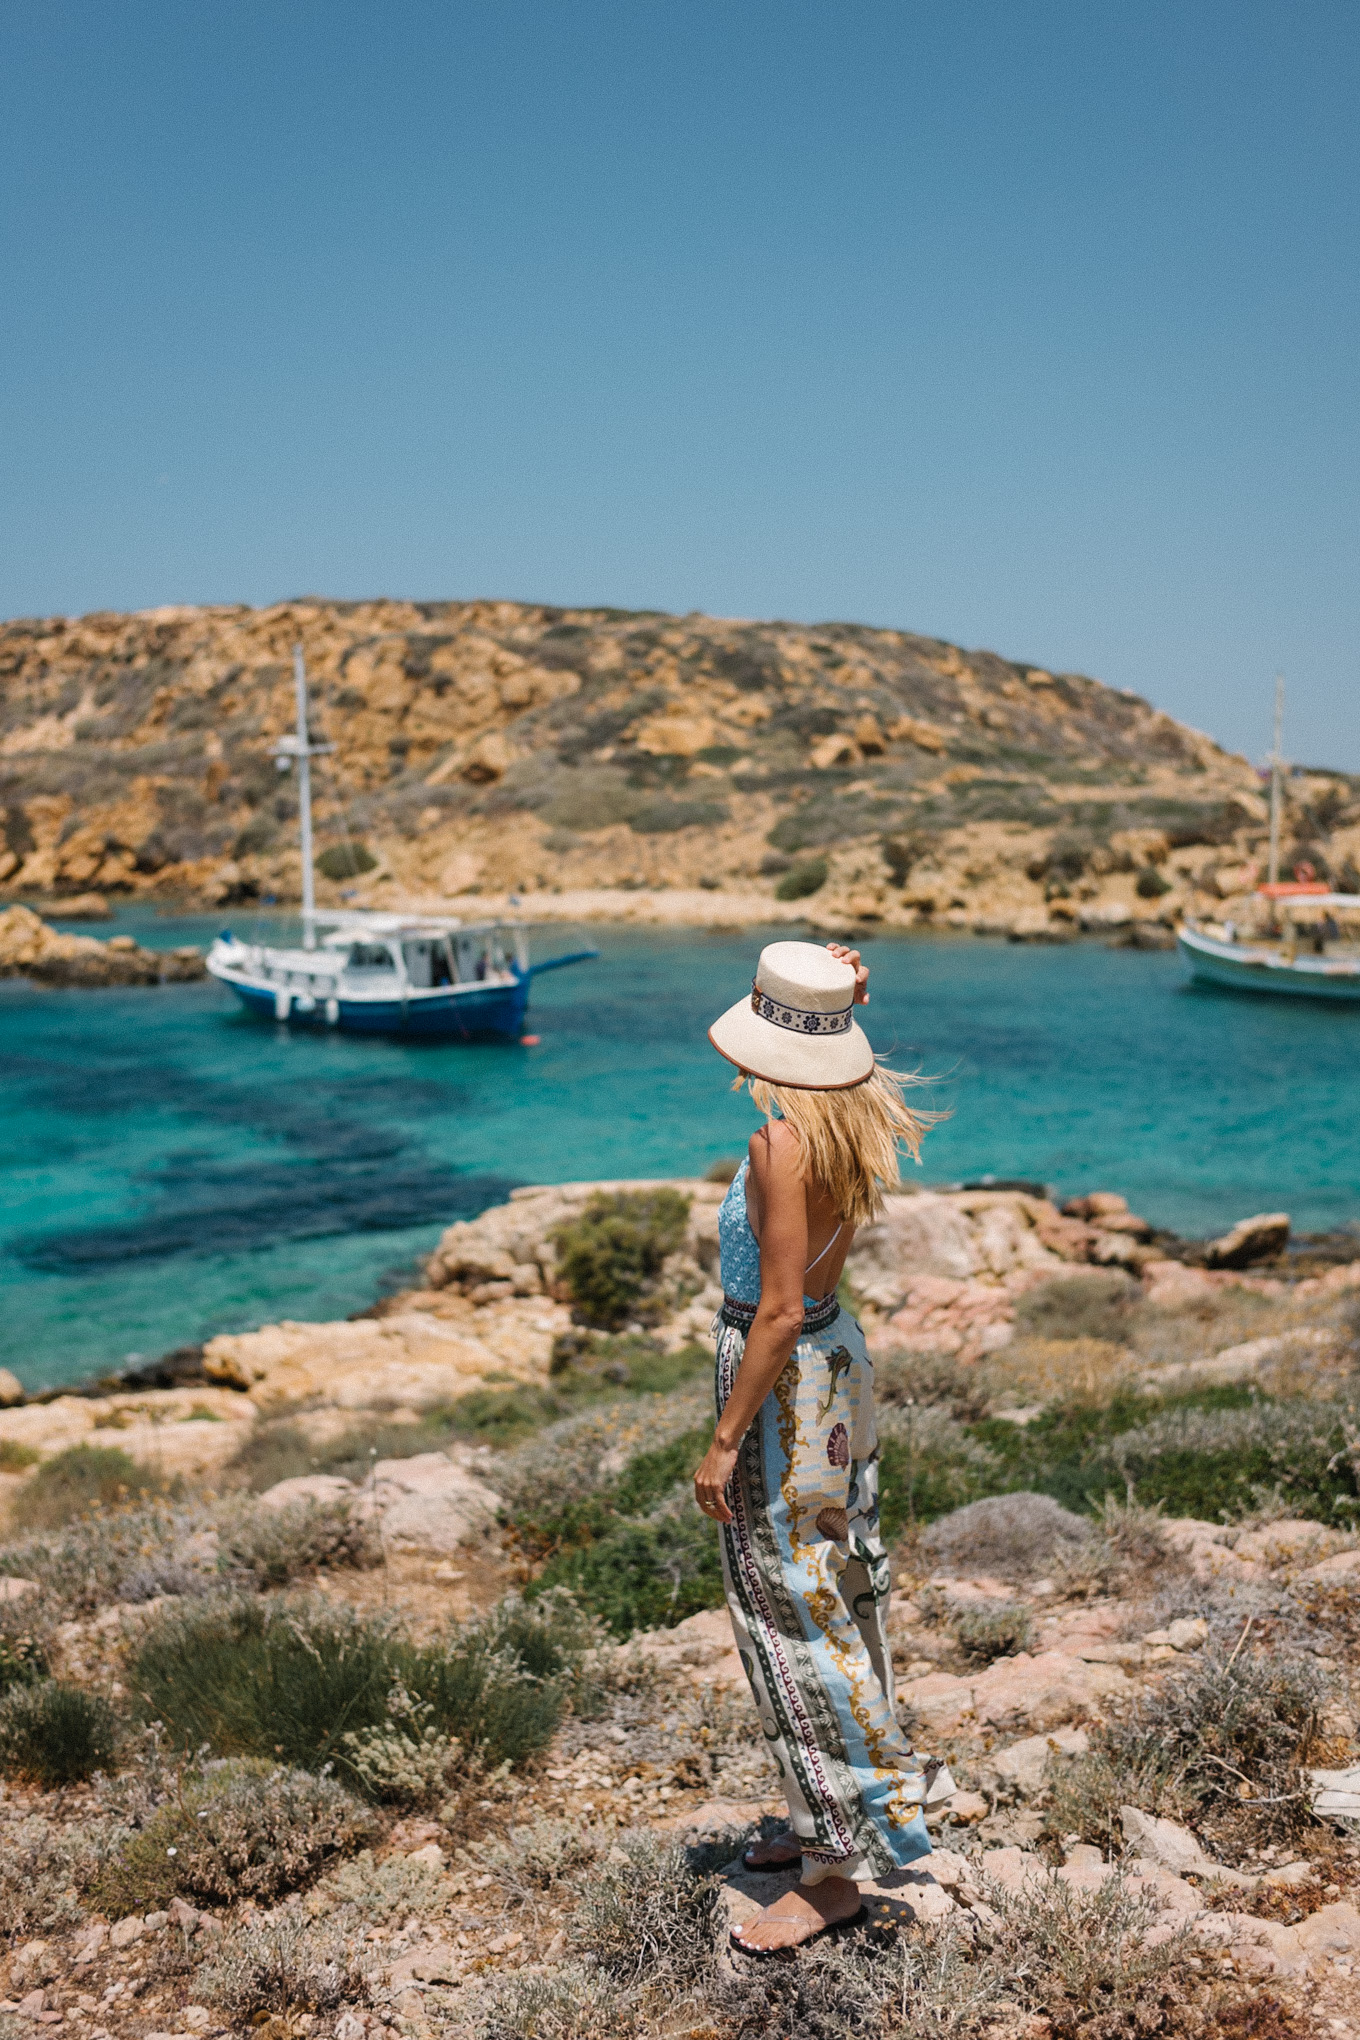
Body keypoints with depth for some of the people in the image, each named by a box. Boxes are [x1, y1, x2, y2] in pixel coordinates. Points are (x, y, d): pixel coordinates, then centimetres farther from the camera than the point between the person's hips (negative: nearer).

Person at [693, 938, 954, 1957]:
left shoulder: (783, 1142, -25)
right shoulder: (857, 1117, 0)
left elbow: (779, 1311, -24)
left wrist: (724, 1440, -19)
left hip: (783, 1374, -10)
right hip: (837, 1350, 10)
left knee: (791, 1614, 1)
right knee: (836, 1593, 19)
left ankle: (836, 1865, 13)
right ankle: (837, 1816, 36)